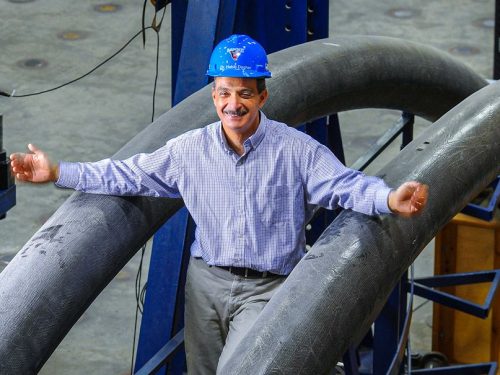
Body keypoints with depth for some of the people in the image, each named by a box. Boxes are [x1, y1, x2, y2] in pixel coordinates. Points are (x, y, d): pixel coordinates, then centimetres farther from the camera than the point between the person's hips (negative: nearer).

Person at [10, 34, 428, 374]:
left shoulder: (297, 150, -8)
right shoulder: (189, 150, 0)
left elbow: (345, 185, -14)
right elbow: (127, 175, 6)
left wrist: (390, 199, -35)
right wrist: (57, 172, -1)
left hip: (266, 288, -4)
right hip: (206, 281, 4)